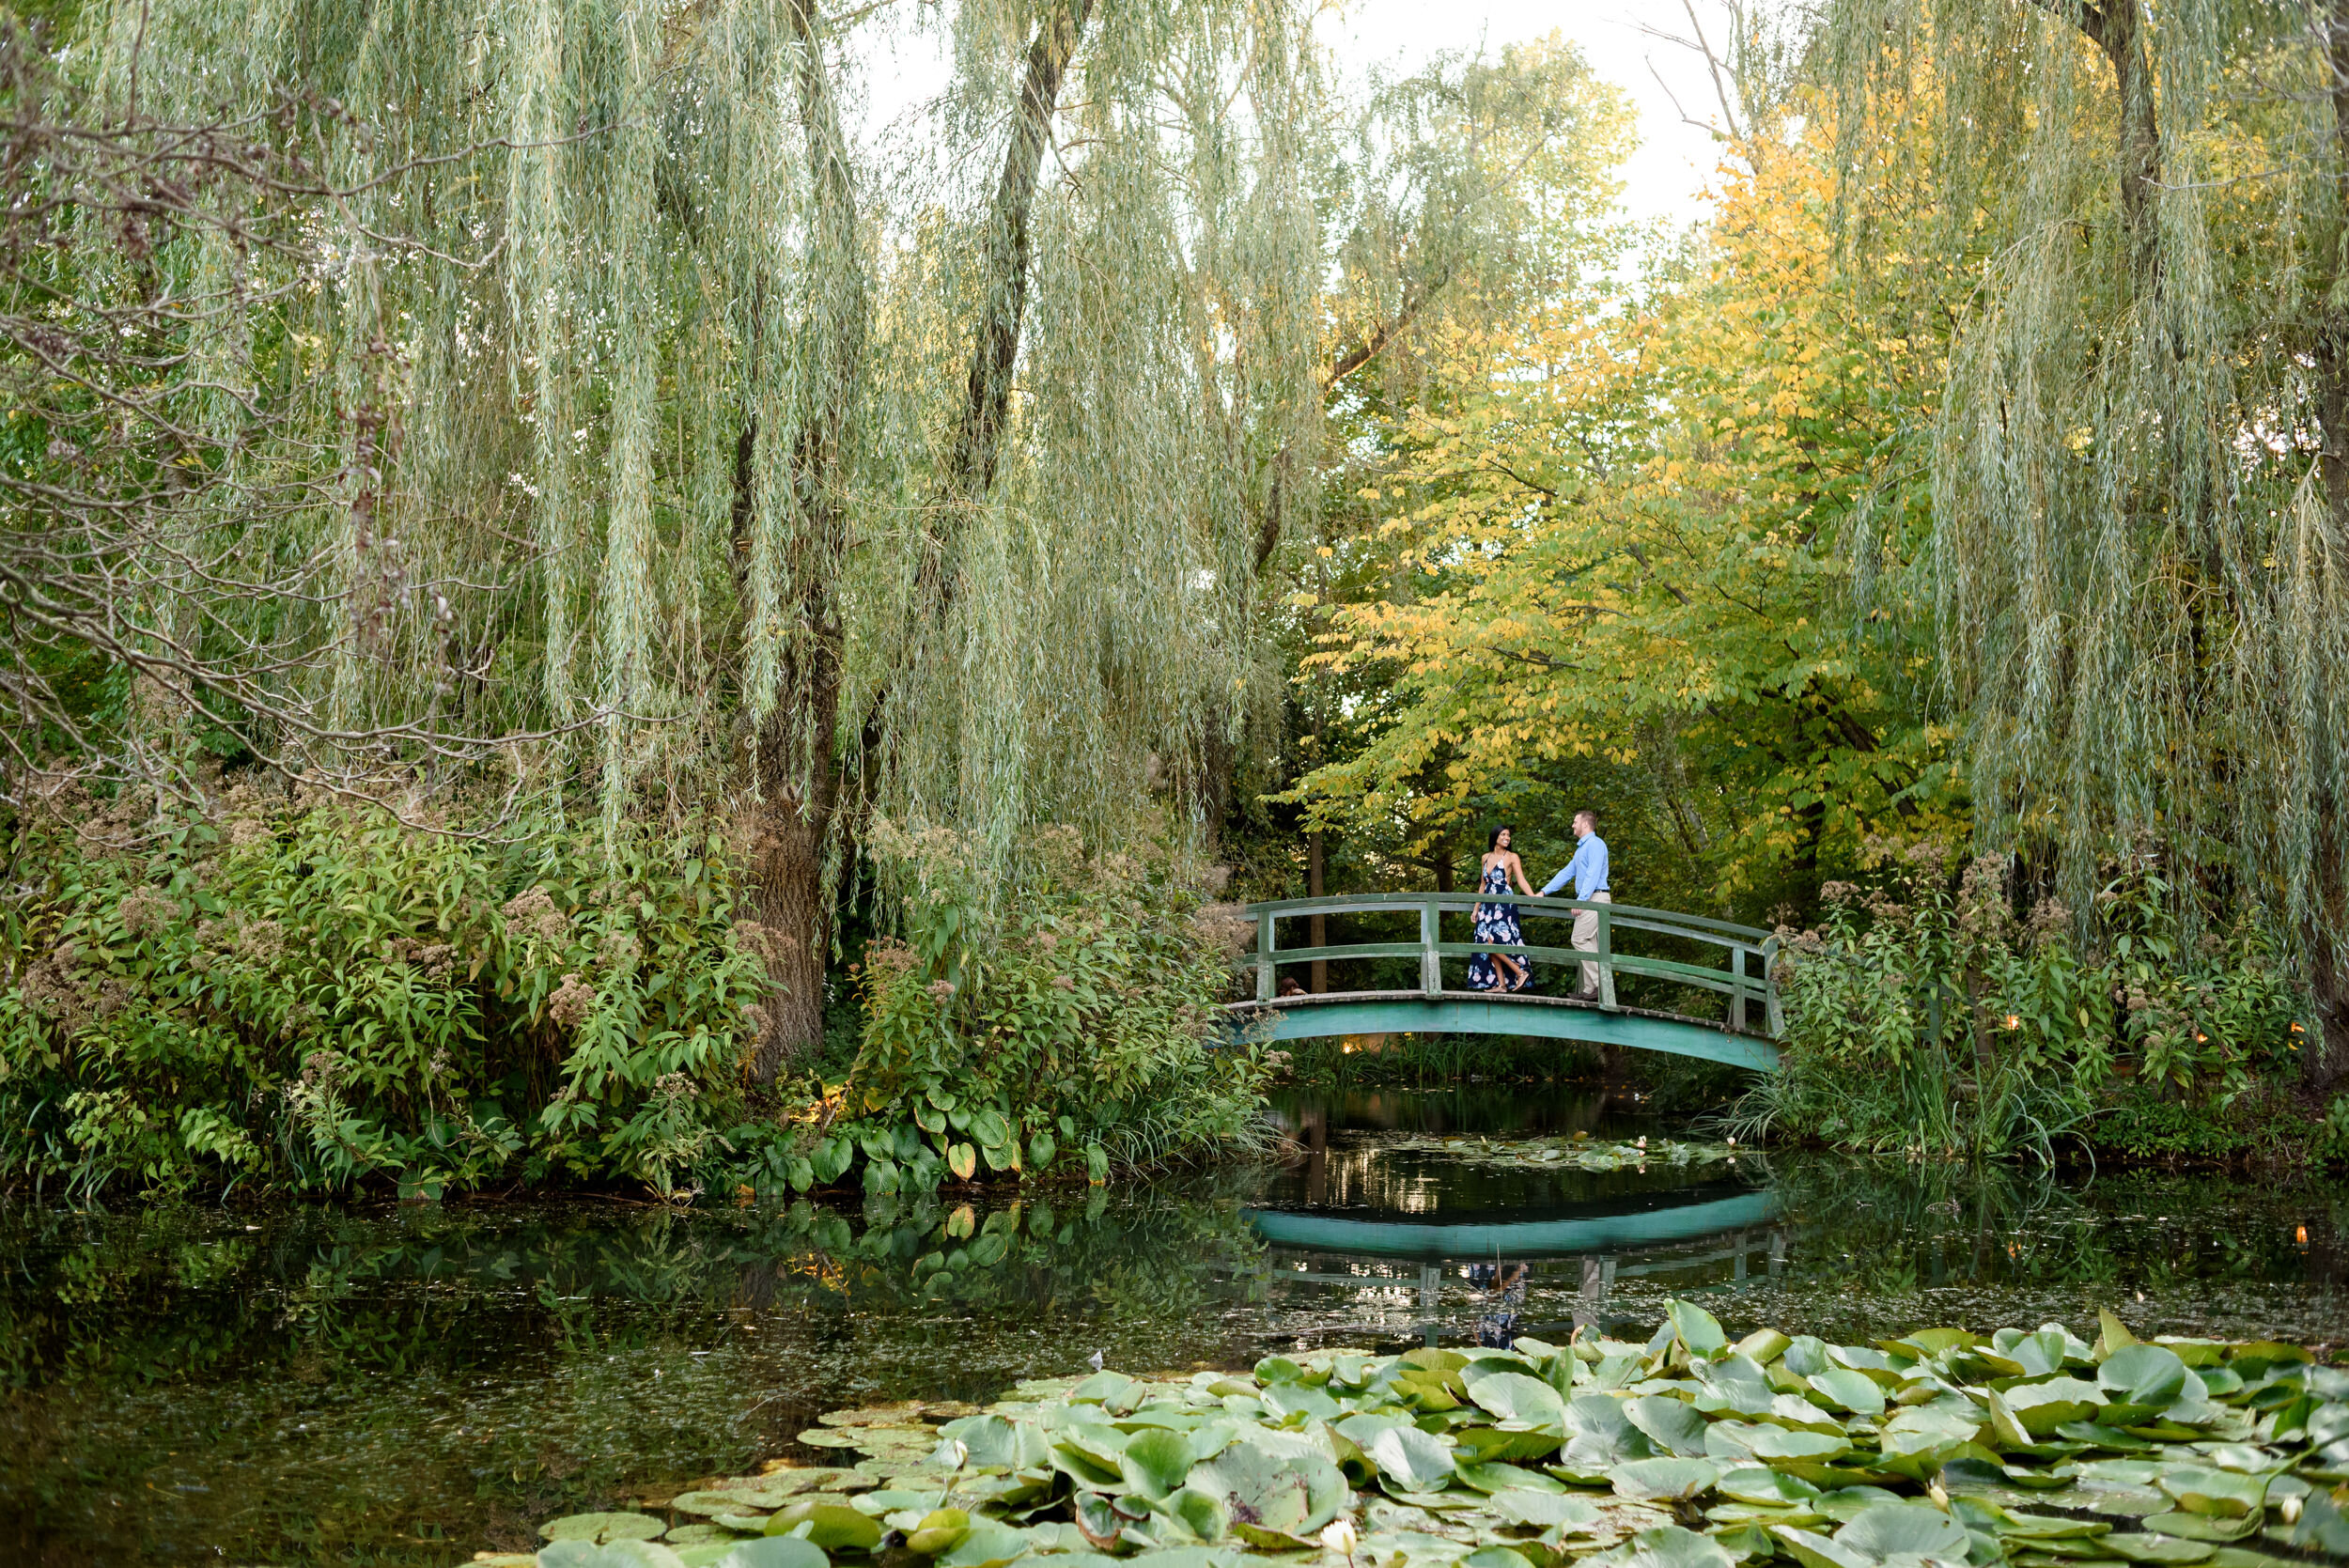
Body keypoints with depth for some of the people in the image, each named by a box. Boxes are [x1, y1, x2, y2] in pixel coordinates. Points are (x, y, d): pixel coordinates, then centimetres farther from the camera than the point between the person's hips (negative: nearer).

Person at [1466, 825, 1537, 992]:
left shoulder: (1512, 857, 0)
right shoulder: (1486, 857, 14)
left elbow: (1521, 881, -9)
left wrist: (1533, 897, -23)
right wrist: (1477, 908, 19)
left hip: (1504, 905, -6)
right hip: (1488, 906, 6)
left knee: (1491, 941, -17)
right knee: (1488, 943, 0)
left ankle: (1521, 972, -12)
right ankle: (1501, 983, 2)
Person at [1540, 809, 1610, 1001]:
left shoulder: (1595, 844, -9)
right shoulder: (1581, 848, 24)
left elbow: (1593, 875, -18)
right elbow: (1567, 873, 27)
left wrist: (1581, 900, -24)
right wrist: (1544, 892, 24)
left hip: (1595, 898, -10)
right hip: (1588, 900, 10)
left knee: (1580, 939, -15)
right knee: (1589, 944, 6)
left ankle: (1600, 983, -17)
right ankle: (1590, 989, 5)